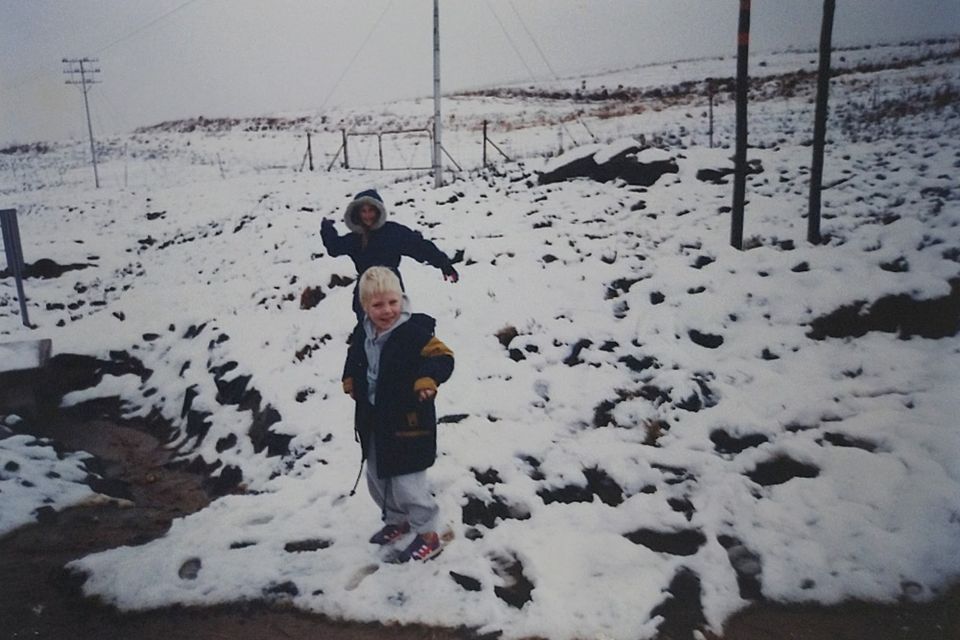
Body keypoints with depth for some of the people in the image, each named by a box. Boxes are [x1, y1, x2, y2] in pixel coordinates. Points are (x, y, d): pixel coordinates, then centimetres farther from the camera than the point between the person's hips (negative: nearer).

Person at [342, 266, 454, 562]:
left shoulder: (414, 332, -22)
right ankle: (397, 520, 45)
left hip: (407, 422, -7)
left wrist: (427, 378, -40)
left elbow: (443, 357, -24)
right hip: (373, 421, 8)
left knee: (407, 483, -1)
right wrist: (350, 379, 5)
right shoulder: (362, 333, 1)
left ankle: (427, 535, 21)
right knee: (376, 477, 22)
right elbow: (354, 358, 20)